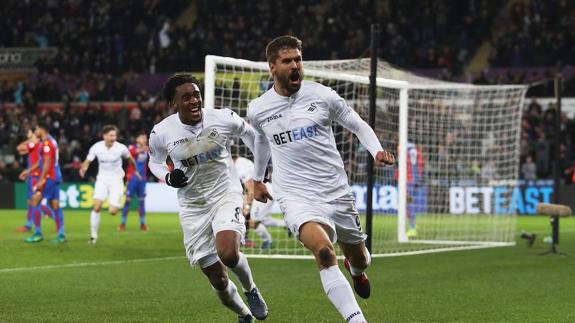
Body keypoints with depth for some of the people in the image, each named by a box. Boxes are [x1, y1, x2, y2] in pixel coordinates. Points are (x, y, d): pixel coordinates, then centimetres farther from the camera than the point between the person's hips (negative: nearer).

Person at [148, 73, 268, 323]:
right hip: (192, 206, 1)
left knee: (228, 254, -29)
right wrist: (168, 177, -12)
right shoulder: (161, 133, -11)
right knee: (217, 280, 1)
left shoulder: (224, 119, -12)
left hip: (226, 195, -1)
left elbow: (249, 134, 9)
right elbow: (155, 162, 10)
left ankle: (250, 289, 5)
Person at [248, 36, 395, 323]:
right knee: (323, 251, -30)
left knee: (358, 259, 18)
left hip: (337, 192, 2)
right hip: (296, 198, -2)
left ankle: (356, 269, 59)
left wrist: (377, 151, -11)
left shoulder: (323, 96, -3)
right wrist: (257, 179, 35)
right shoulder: (257, 110, 1)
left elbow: (359, 126, 8)